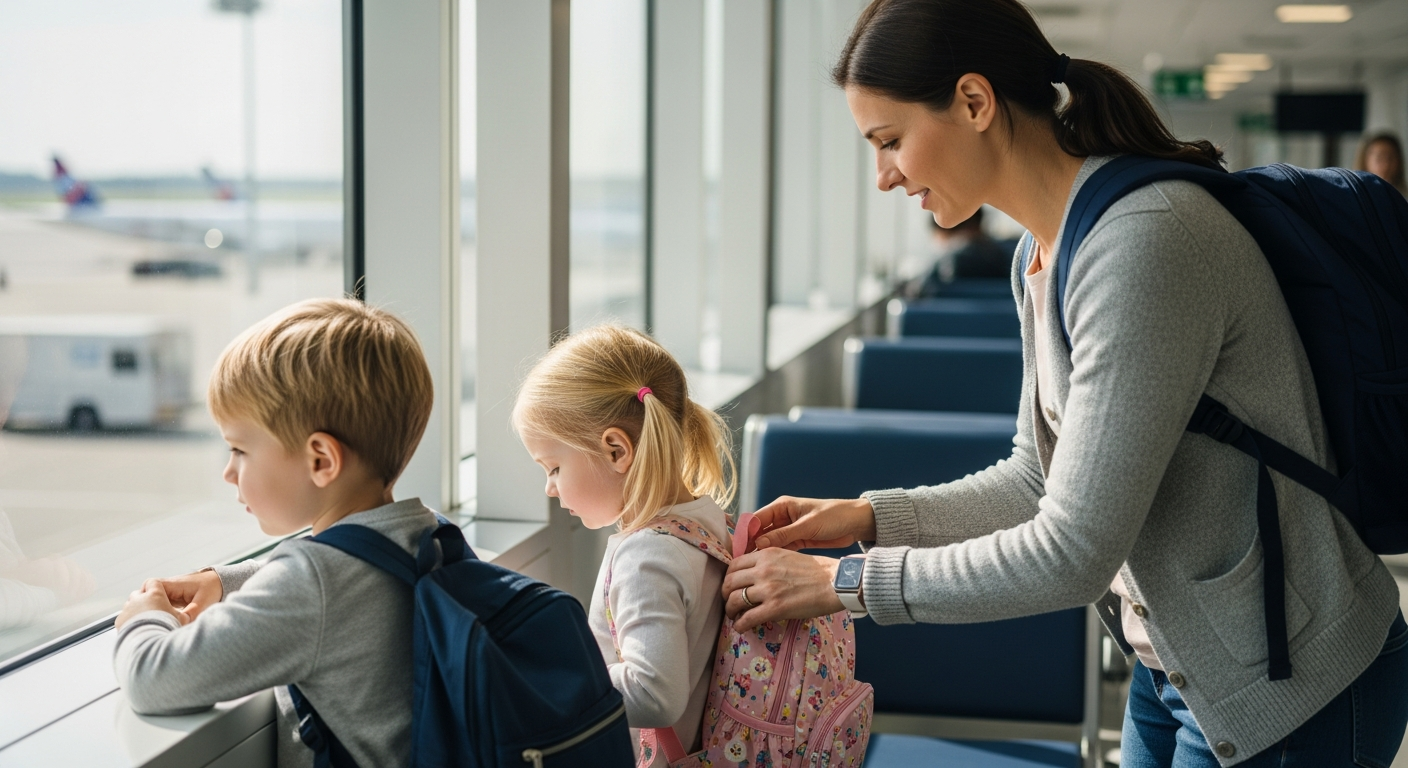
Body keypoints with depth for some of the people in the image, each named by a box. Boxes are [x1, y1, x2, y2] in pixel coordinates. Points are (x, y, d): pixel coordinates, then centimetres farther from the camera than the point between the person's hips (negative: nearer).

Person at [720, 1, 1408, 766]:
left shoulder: (1146, 240, -28)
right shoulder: (1044, 253, 3)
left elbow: (1073, 552, -28)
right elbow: (1040, 479, 12)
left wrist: (843, 584, -20)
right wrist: (867, 517, 1)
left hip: (1290, 691, -8)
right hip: (1173, 669, 8)